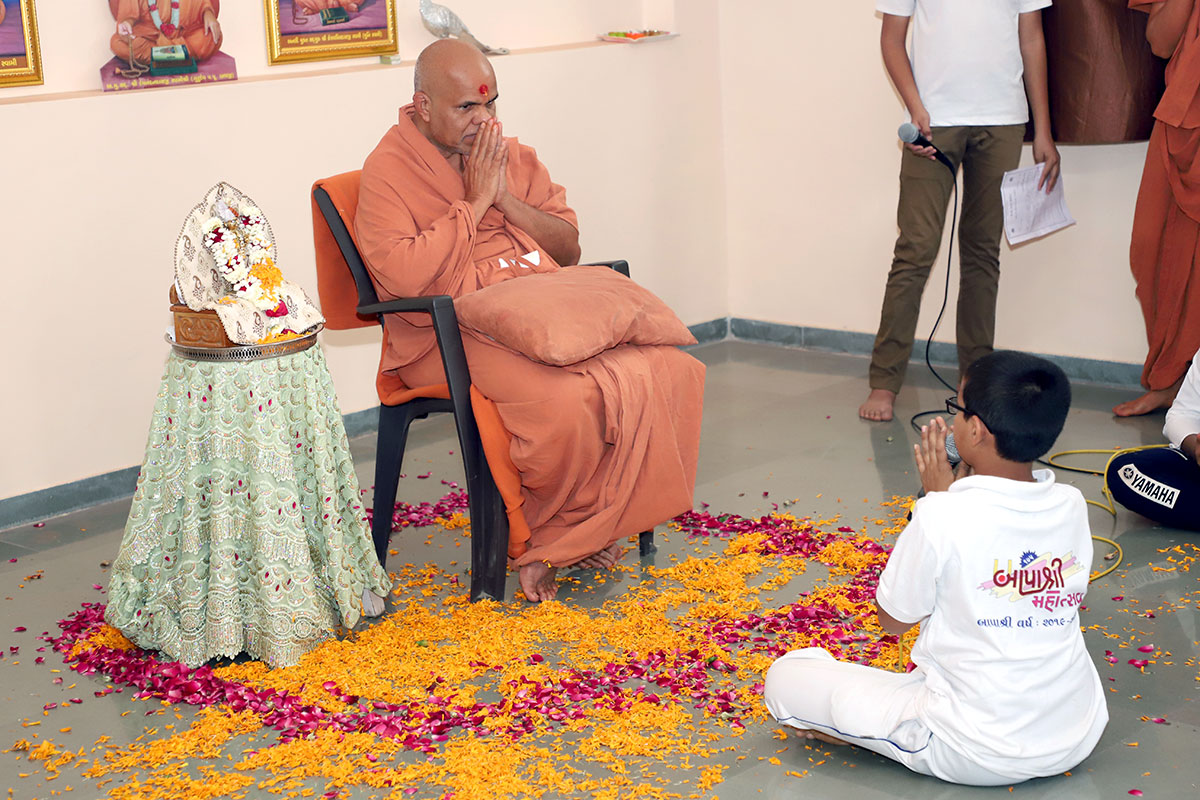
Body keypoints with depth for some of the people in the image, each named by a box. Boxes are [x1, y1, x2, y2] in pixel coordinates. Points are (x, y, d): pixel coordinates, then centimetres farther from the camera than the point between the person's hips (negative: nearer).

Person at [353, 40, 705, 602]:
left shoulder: (511, 155, 17)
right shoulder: (388, 171, -3)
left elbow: (569, 248, 14)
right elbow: (404, 277, -19)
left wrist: (506, 200, -2)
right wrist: (474, 201, -11)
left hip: (546, 313, 7)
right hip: (456, 334, -7)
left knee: (672, 370, -14)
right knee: (567, 400, -34)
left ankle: (555, 540, -5)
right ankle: (537, 532, -3)